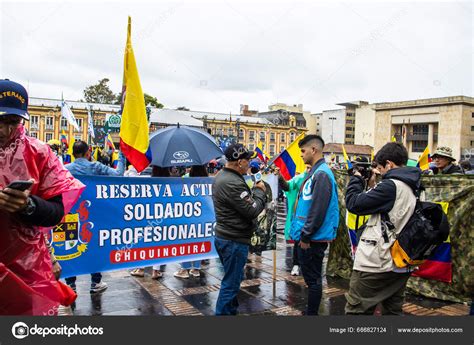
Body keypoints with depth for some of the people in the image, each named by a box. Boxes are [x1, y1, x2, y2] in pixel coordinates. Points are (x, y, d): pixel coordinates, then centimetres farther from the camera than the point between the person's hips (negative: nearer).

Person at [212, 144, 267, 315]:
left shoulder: (221, 176, 9)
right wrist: (260, 191, -6)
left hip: (225, 237, 11)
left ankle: (231, 310, 35)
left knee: (233, 279, 23)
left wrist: (253, 191, 3)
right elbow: (252, 210, -20)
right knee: (231, 283, -1)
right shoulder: (233, 183, -24)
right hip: (234, 241, -11)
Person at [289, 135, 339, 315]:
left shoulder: (321, 174, -18)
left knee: (313, 279, 3)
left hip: (313, 239, -10)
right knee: (311, 277, 18)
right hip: (308, 237, 10)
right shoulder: (315, 172, 13)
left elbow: (318, 210, -23)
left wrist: (306, 236, -18)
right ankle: (311, 310, 31)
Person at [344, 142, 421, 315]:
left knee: (356, 311, -1)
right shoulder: (412, 187, 10)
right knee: (393, 311, 17)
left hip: (376, 263, -9)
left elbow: (353, 204, -15)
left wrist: (356, 178, 0)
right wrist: (370, 184, 12)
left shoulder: (391, 185, -17)